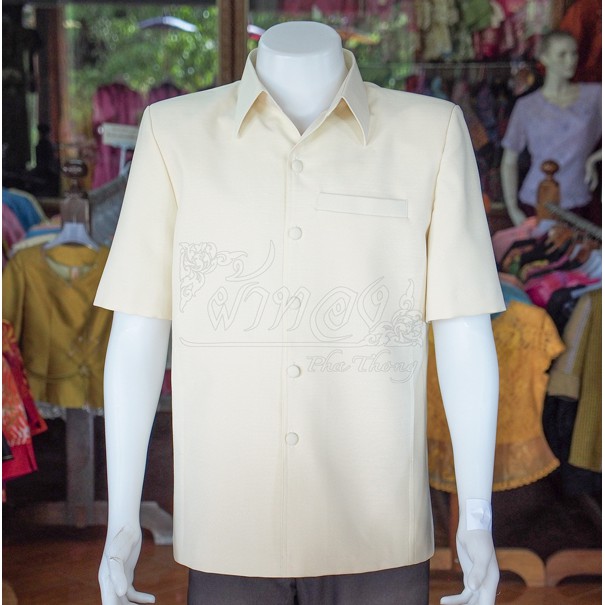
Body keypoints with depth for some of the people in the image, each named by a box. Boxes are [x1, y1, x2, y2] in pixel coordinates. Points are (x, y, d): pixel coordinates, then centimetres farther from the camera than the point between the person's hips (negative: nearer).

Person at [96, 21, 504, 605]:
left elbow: (463, 334, 0)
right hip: (226, 533, 1)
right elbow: (137, 335, 2)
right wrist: (122, 520, 1)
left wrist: (476, 519, -1)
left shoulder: (432, 132, 1)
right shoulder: (174, 131, 2)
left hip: (378, 533, 0)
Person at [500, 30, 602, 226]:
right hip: (535, 205, -1)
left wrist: (594, 159, -3)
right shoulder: (527, 107, 2)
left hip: (577, 206, 2)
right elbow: (509, 162, 5)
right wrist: (513, 210, -3)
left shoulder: (593, 96, 5)